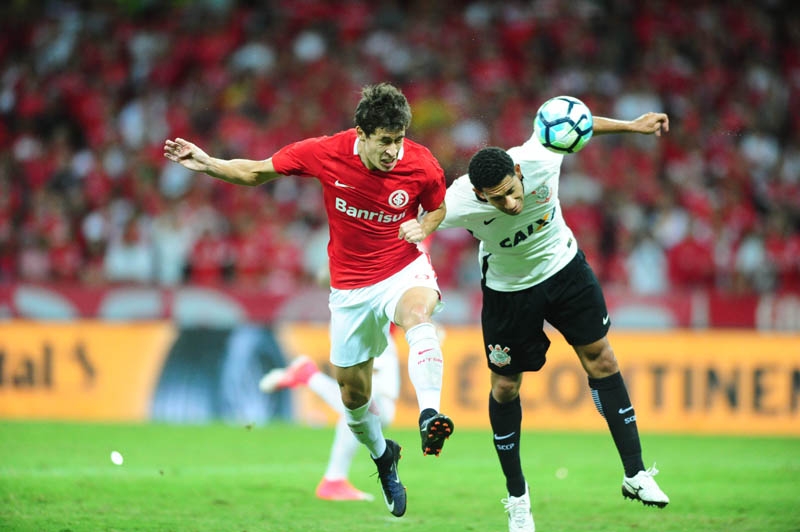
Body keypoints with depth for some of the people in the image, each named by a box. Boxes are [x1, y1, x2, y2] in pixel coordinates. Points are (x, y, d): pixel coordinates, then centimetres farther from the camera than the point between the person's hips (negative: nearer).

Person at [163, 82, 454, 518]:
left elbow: (438, 207, 9)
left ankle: (429, 415, -55)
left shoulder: (422, 166, -14)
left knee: (419, 311, -39)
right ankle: (382, 455, 39)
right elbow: (256, 172, -1)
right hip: (351, 286, 2)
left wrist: (424, 226, -14)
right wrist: (206, 164, -15)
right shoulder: (325, 154, -16)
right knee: (353, 391, 8)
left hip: (404, 270, -2)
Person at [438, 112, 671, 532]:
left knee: (601, 360, 2)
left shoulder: (539, 159, -30)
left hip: (563, 265, 2)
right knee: (505, 386, 5)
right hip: (508, 288, -2)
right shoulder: (458, 203, -36)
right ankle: (517, 496, 24)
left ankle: (635, 474, 10)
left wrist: (631, 125, -3)